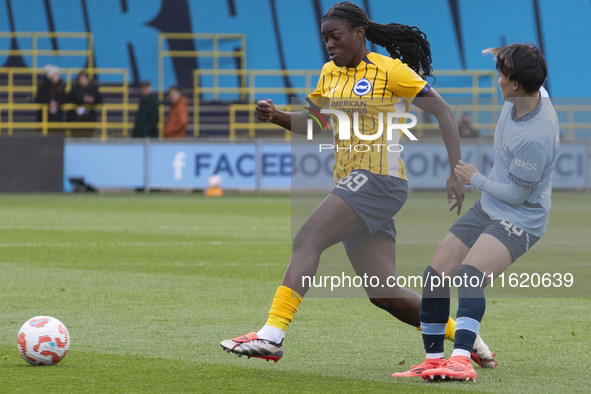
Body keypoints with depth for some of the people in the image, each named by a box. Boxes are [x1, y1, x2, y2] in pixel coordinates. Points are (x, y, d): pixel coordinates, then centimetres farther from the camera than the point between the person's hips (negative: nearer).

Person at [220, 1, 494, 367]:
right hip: (353, 183, 8)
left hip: (378, 179, -8)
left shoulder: (388, 69, -5)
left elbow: (442, 111, -5)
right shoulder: (330, 73, 17)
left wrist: (456, 173, -13)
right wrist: (276, 115, 4)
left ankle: (272, 335, -27)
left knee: (307, 240, -20)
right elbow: (313, 122, 26)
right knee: (384, 294, 3)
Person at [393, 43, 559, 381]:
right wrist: (505, 57, 11)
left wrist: (475, 179, -9)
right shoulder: (532, 92, -6)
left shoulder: (537, 136, -32)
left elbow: (517, 194, -22)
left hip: (520, 220, -10)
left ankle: (461, 361, -47)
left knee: (469, 275, -34)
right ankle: (433, 360, 16)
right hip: (488, 210, 10)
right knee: (436, 275, 4)